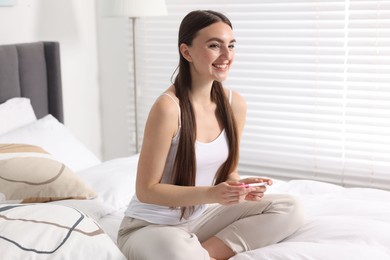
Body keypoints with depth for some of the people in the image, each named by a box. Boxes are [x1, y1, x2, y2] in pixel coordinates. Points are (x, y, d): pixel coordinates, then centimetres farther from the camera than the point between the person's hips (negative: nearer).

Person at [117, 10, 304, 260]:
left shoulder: (235, 104, -3)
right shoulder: (168, 107, -22)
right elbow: (146, 190, -18)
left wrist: (239, 188, -14)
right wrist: (210, 194, -28)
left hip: (201, 218, 7)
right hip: (151, 225, -7)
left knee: (289, 209, -5)